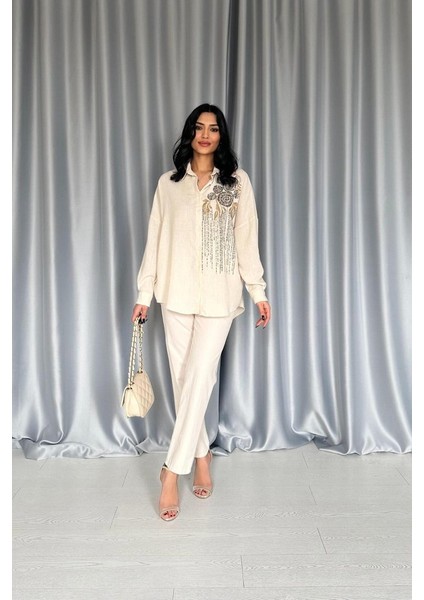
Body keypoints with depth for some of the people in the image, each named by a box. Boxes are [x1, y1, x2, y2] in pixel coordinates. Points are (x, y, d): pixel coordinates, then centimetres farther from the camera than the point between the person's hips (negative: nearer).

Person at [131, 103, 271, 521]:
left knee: (198, 378, -7)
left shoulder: (237, 181, 5)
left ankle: (172, 471, 1)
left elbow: (246, 239, 4)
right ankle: (201, 455, 24)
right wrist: (144, 293, 6)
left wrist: (258, 291, 1)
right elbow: (155, 240, 8)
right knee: (183, 379, 6)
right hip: (176, 294, 3)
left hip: (219, 295, -2)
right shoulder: (168, 182, 9)